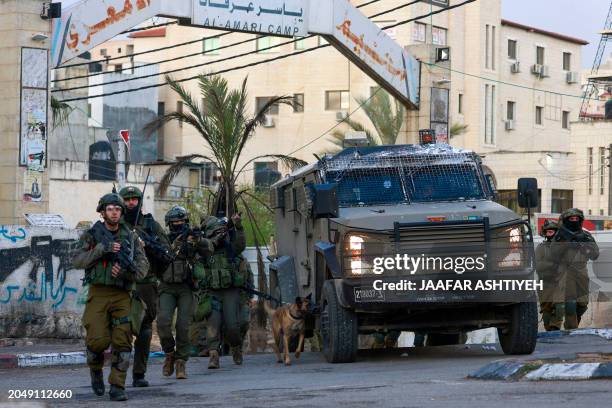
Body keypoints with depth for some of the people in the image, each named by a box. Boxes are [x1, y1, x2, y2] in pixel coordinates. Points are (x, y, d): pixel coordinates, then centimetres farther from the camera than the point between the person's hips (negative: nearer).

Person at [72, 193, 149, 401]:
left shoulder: (131, 237, 9)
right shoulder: (91, 235, 5)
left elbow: (143, 267, 3)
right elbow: (77, 261, -5)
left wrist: (125, 271, -17)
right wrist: (102, 249, -15)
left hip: (122, 296, 2)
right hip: (98, 293, -2)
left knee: (122, 342, -8)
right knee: (98, 339, -14)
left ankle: (117, 387, -2)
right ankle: (95, 369, 18)